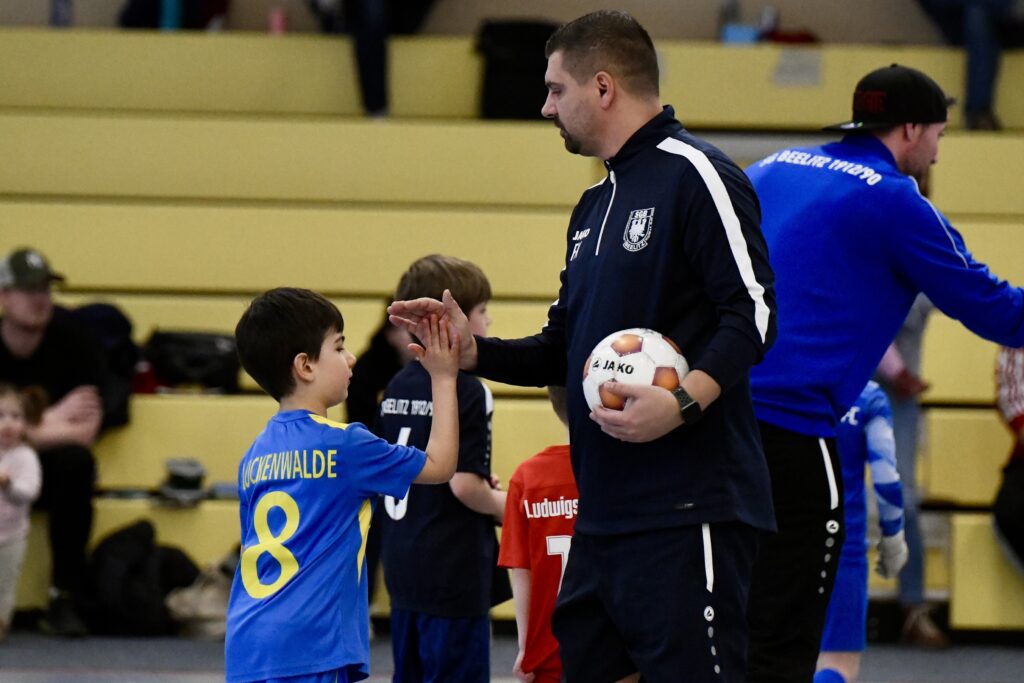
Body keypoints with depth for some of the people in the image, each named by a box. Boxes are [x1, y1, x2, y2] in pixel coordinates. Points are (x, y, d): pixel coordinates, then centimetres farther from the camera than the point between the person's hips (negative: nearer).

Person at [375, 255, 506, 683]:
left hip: (402, 567, 8)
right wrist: (502, 506, -2)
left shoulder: (397, 388, 9)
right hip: (452, 572, -8)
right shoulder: (466, 391, -16)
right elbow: (464, 485, -22)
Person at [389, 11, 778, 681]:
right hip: (602, 518, 10)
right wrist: (473, 351, 11)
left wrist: (682, 403, -27)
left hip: (688, 516, -10)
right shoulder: (593, 207, 22)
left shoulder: (694, 175, -8)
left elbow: (753, 313, -16)